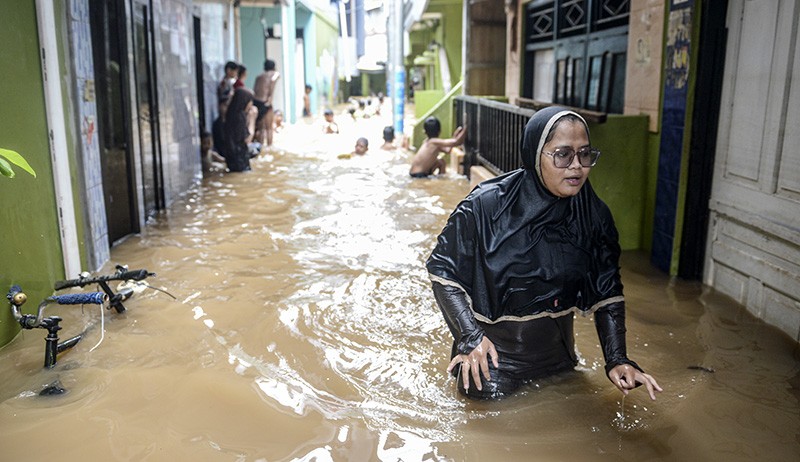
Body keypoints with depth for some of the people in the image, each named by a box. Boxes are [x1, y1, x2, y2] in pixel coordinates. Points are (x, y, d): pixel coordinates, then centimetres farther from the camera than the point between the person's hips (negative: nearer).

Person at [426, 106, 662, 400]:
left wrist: (617, 360, -12)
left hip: (556, 354, 5)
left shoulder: (593, 215, -9)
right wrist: (470, 335, -23)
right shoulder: (486, 206, -21)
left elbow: (607, 291, -2)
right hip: (491, 353, -4)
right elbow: (442, 268, -14)